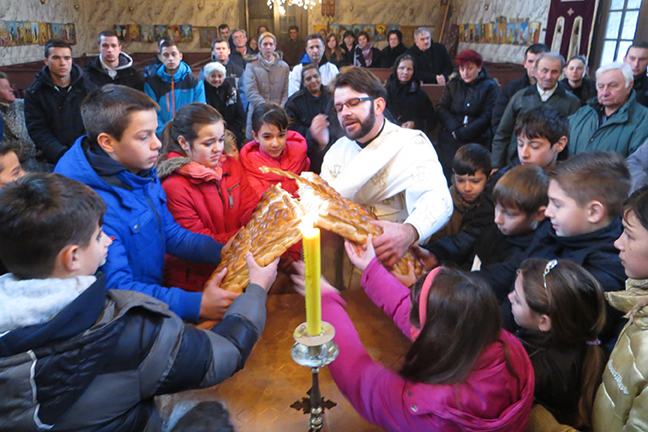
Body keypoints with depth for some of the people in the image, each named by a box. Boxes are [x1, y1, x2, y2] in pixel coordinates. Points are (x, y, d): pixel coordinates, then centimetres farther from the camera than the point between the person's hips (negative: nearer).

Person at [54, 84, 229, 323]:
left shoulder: (143, 172, 2)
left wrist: (222, 252, -5)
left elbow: (170, 233, 10)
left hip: (155, 290, 8)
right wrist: (197, 304, -33)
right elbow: (115, 287, -26)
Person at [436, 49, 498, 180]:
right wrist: (455, 129, -12)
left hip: (477, 143, -2)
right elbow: (441, 109, 4)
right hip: (450, 142, 2)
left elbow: (487, 116, -4)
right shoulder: (453, 84, 15)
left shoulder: (489, 87, 5)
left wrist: (463, 133, -13)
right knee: (447, 179, -2)